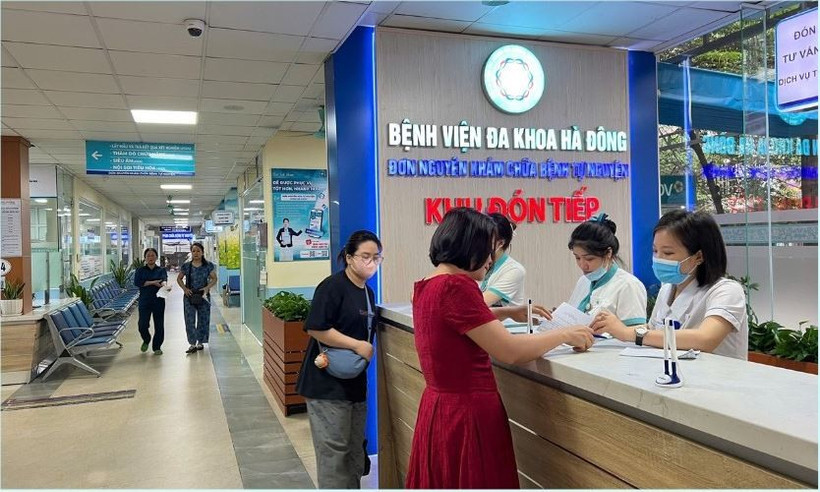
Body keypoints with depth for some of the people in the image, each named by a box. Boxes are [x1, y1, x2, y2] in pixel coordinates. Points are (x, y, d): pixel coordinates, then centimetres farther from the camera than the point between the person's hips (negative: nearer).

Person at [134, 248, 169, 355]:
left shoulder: (161, 270, 6)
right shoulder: (140, 270, 7)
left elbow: (164, 279, -15)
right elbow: (137, 282, -9)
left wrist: (164, 285, -38)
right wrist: (152, 283, -18)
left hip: (158, 301, 0)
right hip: (144, 301, 0)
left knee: (159, 325, 1)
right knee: (142, 325, -5)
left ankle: (157, 347, 17)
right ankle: (146, 340, 26)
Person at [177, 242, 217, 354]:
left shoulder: (208, 265, 0)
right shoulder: (186, 266, 2)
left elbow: (214, 278, 5)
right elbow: (179, 279, 11)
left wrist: (207, 287, -12)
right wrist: (184, 288, -6)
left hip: (203, 295, 0)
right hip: (189, 295, 0)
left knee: (203, 319, 6)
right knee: (190, 320, -5)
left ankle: (200, 342, 20)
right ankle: (192, 344, -3)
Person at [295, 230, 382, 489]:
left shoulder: (369, 293, 12)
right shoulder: (332, 286, -14)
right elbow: (316, 328, -22)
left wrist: (367, 349, 6)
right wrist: (357, 345, -20)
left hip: (355, 382, 8)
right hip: (327, 383, -8)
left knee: (355, 448, 17)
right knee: (333, 449, -1)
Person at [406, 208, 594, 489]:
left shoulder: (427, 286, 6)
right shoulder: (456, 286, -22)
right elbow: (511, 352, -21)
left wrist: (509, 312, 21)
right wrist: (565, 334, -7)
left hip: (440, 409, 9)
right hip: (467, 415, -9)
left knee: (444, 482, 21)